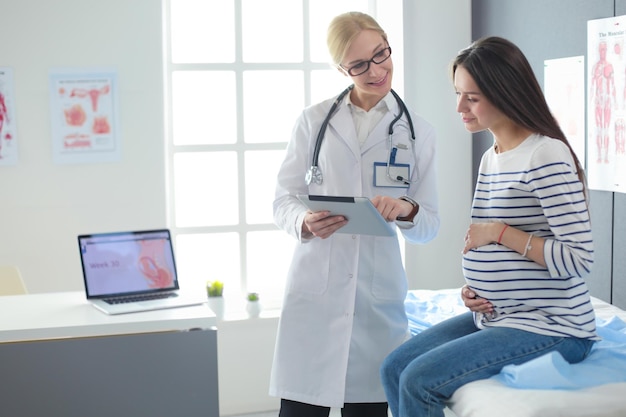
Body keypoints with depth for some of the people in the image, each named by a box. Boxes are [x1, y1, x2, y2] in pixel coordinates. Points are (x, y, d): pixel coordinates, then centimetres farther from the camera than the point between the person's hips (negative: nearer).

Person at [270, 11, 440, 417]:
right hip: (314, 288, -1)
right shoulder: (314, 120, 5)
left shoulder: (418, 131, 7)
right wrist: (304, 222, -17)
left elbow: (431, 224, 6)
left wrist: (406, 211, -16)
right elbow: (283, 199, 5)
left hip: (379, 293, 1)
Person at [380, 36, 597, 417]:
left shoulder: (547, 156, -17)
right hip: (494, 316, 9)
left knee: (419, 381, -18)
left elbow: (580, 260, -21)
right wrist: (475, 288, 3)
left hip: (552, 328, -9)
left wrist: (499, 232, -19)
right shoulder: (490, 159, 12)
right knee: (394, 368, 2)